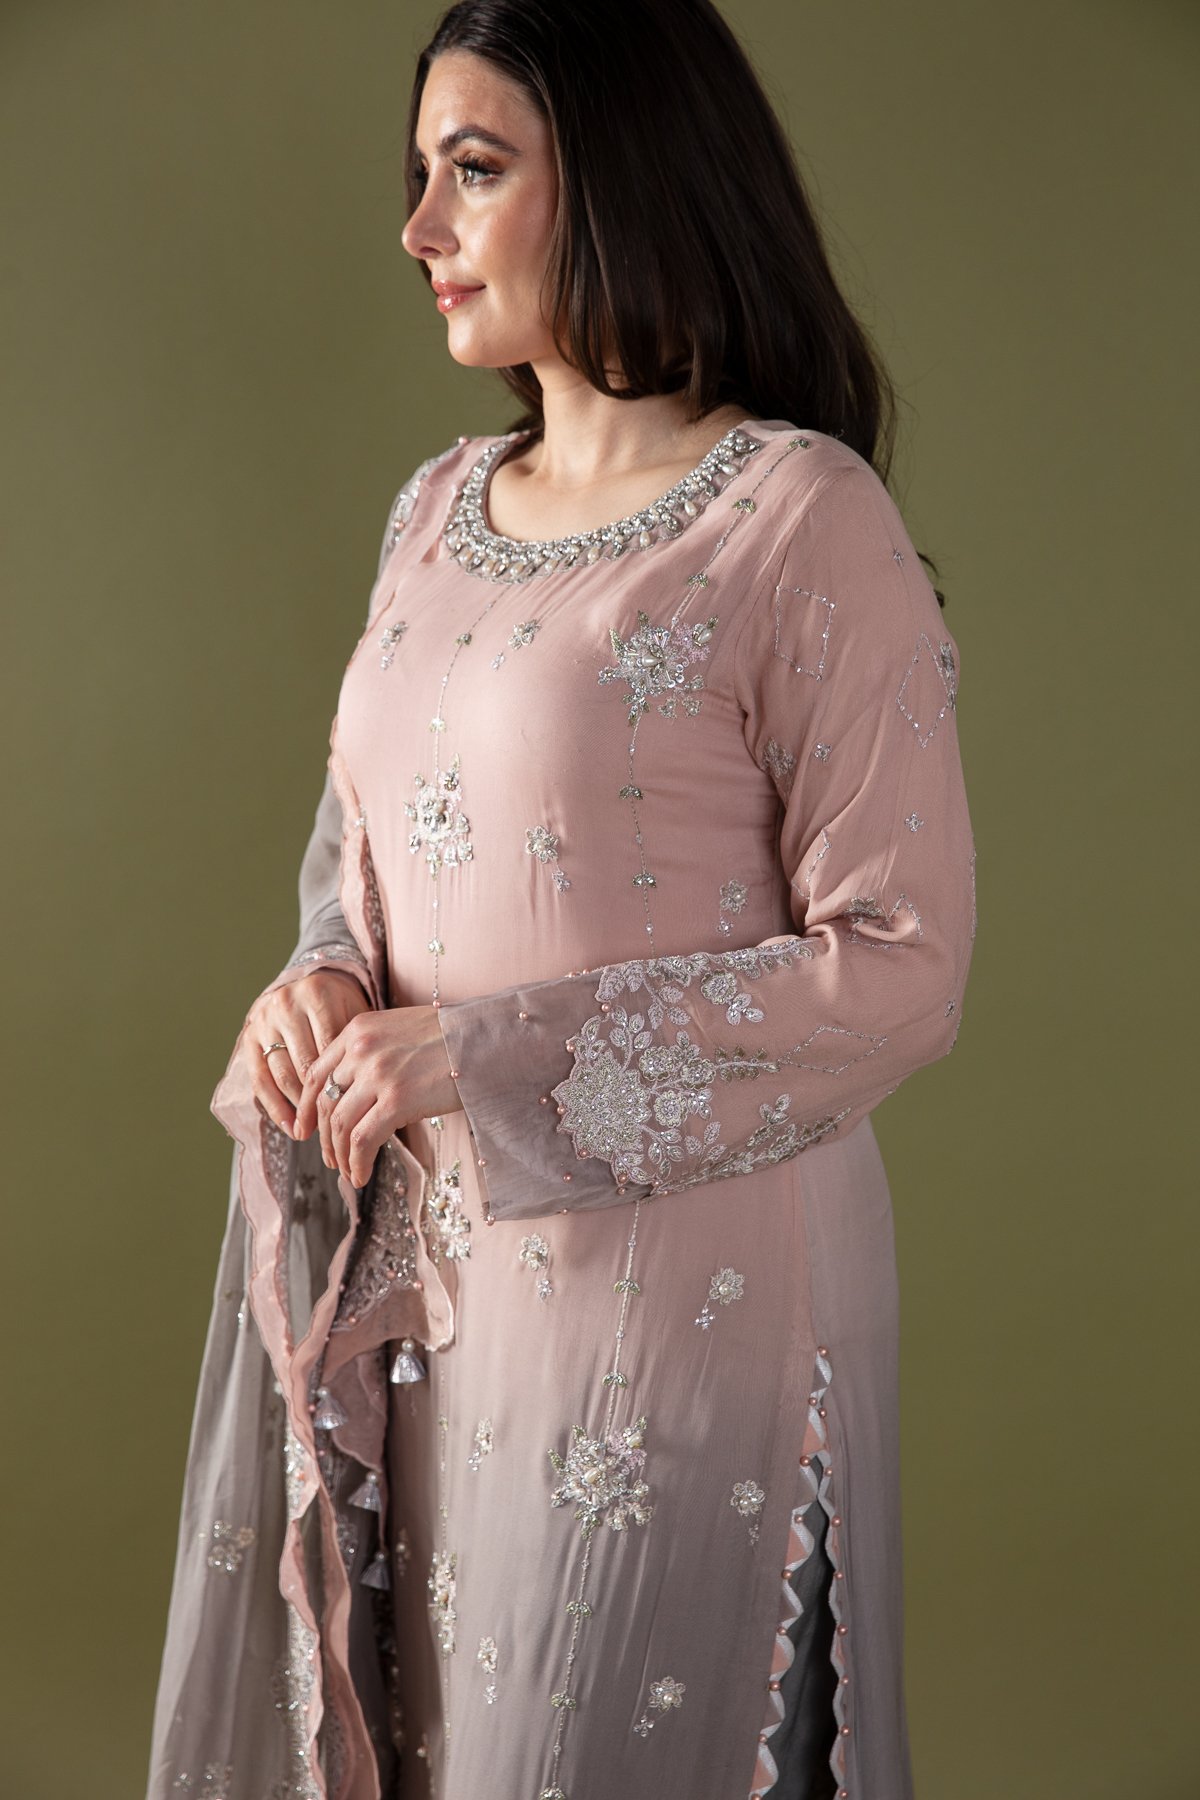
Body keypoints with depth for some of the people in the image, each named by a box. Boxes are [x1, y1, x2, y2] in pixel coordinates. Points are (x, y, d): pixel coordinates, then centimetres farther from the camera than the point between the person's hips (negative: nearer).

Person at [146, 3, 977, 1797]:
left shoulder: (803, 521, -13)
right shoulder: (438, 511, 9)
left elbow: (900, 970, -15)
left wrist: (489, 1058, -18)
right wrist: (328, 983, -4)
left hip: (678, 1273, -6)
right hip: (424, 1260, 7)